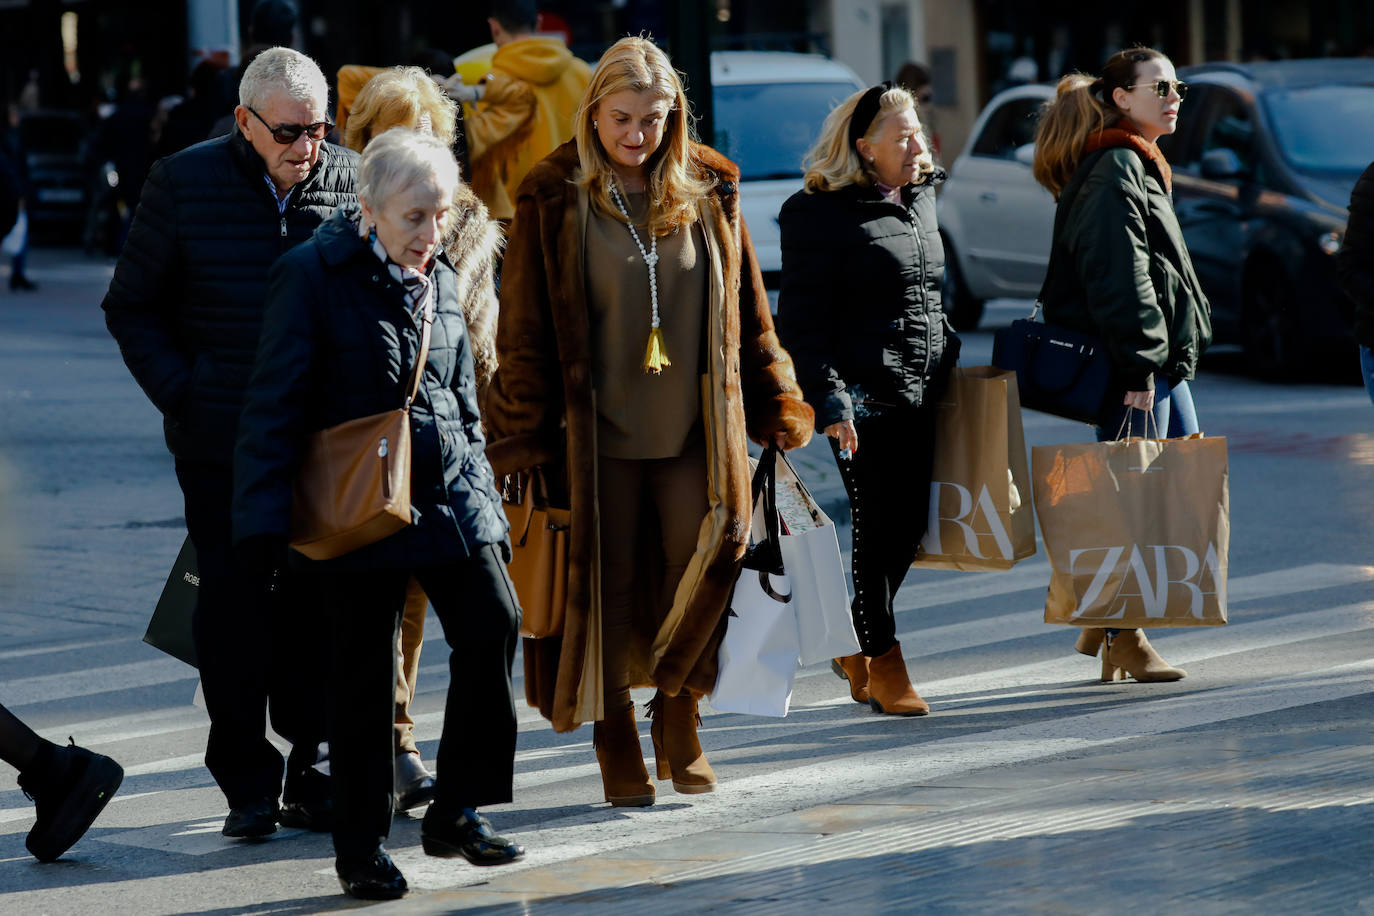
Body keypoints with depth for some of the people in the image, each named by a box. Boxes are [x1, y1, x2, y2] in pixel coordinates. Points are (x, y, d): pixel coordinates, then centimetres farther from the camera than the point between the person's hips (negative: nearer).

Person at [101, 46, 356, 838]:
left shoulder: (351, 179, 2)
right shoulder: (184, 183, -2)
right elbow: (132, 307, 5)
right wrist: (181, 395, -5)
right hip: (223, 442, -1)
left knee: (319, 606, 3)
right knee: (234, 603, 0)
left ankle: (312, 771, 14)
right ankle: (248, 782, 8)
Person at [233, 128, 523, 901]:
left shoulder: (443, 283, 11)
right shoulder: (314, 275, -7)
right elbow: (276, 403, -8)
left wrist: (485, 500, 17)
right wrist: (265, 513, -13)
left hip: (450, 495, 5)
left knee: (495, 624, -10)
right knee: (365, 672, 1)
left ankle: (457, 809, 2)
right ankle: (363, 845, 13)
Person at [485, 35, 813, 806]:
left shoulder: (709, 192, 7)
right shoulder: (556, 201, -2)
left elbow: (747, 309, 13)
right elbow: (526, 328, 0)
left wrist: (778, 408, 11)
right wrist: (523, 437, -4)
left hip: (692, 425, 2)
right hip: (597, 431, -2)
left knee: (703, 558, -9)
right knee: (608, 585, 2)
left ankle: (678, 720, 12)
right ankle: (618, 751, 14)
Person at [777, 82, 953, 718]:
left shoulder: (921, 196, 14)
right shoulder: (821, 213, -10)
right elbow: (802, 320, -12)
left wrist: (947, 363, 20)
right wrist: (830, 402, -19)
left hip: (921, 395, 7)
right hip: (866, 397, -7)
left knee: (908, 527, 8)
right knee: (880, 529, -3)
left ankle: (856, 646, 25)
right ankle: (882, 664, 8)